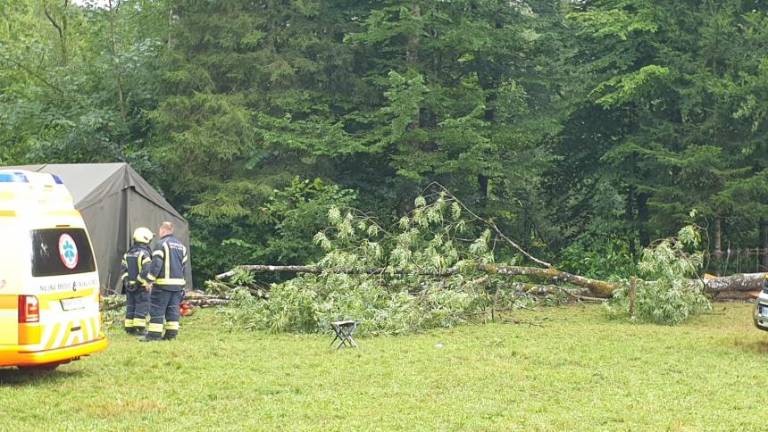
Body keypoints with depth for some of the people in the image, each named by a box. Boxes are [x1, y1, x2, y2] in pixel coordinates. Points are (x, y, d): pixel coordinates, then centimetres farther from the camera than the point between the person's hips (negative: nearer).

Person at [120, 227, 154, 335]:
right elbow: (147, 271, -21)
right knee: (141, 308, -3)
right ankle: (140, 328, -5)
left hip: (129, 286, 7)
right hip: (141, 286, -7)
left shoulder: (127, 254, 11)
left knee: (130, 307, 11)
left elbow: (124, 270, 12)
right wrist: (148, 283, -15)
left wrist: (126, 282, 17)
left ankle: (130, 328, 14)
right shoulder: (144, 254, -13)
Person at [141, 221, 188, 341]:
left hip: (163, 283, -7)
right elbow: (184, 265, 18)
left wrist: (149, 280, -11)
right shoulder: (181, 246, 16)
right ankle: (171, 333, 9)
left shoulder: (161, 244, -8)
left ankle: (154, 334, -5)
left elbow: (156, 264, -15)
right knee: (173, 309, 9)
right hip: (178, 283, 7)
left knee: (157, 309, -4)